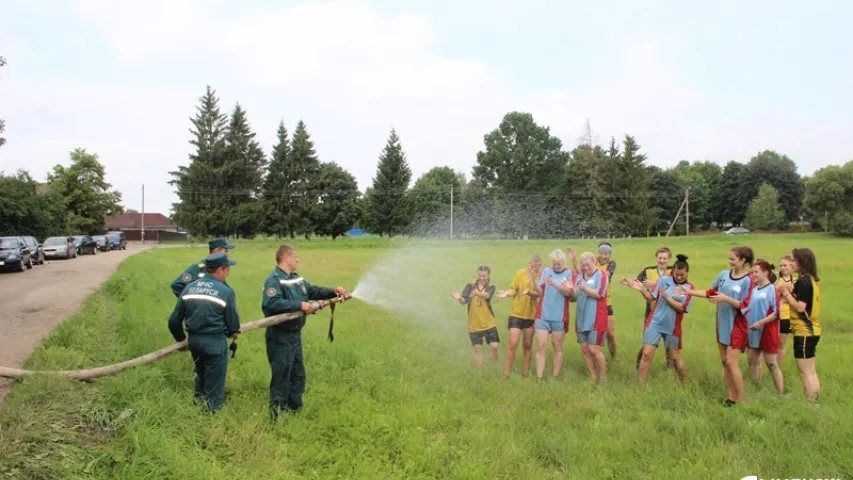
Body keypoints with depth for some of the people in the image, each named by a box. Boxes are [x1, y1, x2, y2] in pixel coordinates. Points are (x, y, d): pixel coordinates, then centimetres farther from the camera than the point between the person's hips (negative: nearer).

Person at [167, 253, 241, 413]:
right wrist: (232, 332, 17)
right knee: (214, 385, 9)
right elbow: (233, 325, -6)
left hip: (194, 340, 6)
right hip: (215, 342, -6)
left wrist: (181, 338, 23)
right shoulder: (226, 291, -12)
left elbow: (174, 320, 6)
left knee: (201, 377, 28)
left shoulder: (189, 287, 4)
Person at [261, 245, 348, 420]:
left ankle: (295, 408, 31)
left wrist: (333, 291, 3)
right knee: (281, 376, -2)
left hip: (295, 334, 9)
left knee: (298, 373, 18)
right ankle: (277, 414, 8)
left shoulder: (297, 279, 10)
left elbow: (314, 291, 19)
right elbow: (272, 303, -33)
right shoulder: (274, 280, -18)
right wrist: (300, 305, -32)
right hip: (280, 337, -9)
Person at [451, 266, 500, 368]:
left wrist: (477, 293, -50)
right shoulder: (471, 285, -2)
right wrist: (459, 298, -36)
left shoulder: (490, 287, -5)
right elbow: (464, 301, -12)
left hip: (489, 323, 0)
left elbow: (487, 295, -29)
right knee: (477, 348, 7)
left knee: (494, 346, -4)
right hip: (474, 325, 1)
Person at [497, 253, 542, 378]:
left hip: (531, 315, 2)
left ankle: (525, 374, 23)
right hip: (516, 314, -1)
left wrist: (529, 292, -36)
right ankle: (506, 374, -1)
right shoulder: (520, 273, -4)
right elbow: (513, 290, -2)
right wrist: (507, 293, -22)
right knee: (513, 344, -8)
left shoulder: (540, 277, -5)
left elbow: (539, 294, -16)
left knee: (528, 345, 12)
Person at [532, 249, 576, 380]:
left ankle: (556, 377, 16)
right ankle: (539, 378, 0)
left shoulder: (569, 273, 0)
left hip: (559, 317, -1)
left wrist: (554, 284, -25)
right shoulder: (546, 271, 6)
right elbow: (540, 291, 0)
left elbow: (569, 292, -12)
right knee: (541, 345, -2)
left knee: (557, 346, 8)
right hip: (543, 315, 1)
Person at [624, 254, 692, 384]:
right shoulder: (664, 279, -3)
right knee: (647, 354, -7)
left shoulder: (689, 288, -2)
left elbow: (681, 308, -11)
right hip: (655, 322, 0)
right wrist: (642, 289, -21)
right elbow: (651, 298, -3)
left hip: (672, 327, 0)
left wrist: (666, 297, -21)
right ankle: (640, 385, 4)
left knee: (675, 358, 11)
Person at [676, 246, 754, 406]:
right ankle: (731, 397, 20)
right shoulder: (724, 274, 2)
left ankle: (742, 399, 5)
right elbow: (711, 292, 12)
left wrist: (726, 299, -27)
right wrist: (690, 292, 7)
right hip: (722, 324, 6)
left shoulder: (748, 280, -14)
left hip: (737, 326, -6)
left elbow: (744, 306, -16)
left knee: (731, 362, -8)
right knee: (724, 361, 10)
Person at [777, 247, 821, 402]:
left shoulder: (802, 281, -18)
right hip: (812, 330, 10)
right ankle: (815, 402, 20)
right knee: (811, 370, 15)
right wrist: (790, 294, 7)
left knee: (805, 372, -3)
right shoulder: (813, 280, 11)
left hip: (804, 332, -10)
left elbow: (800, 307, -21)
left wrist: (786, 293, -13)